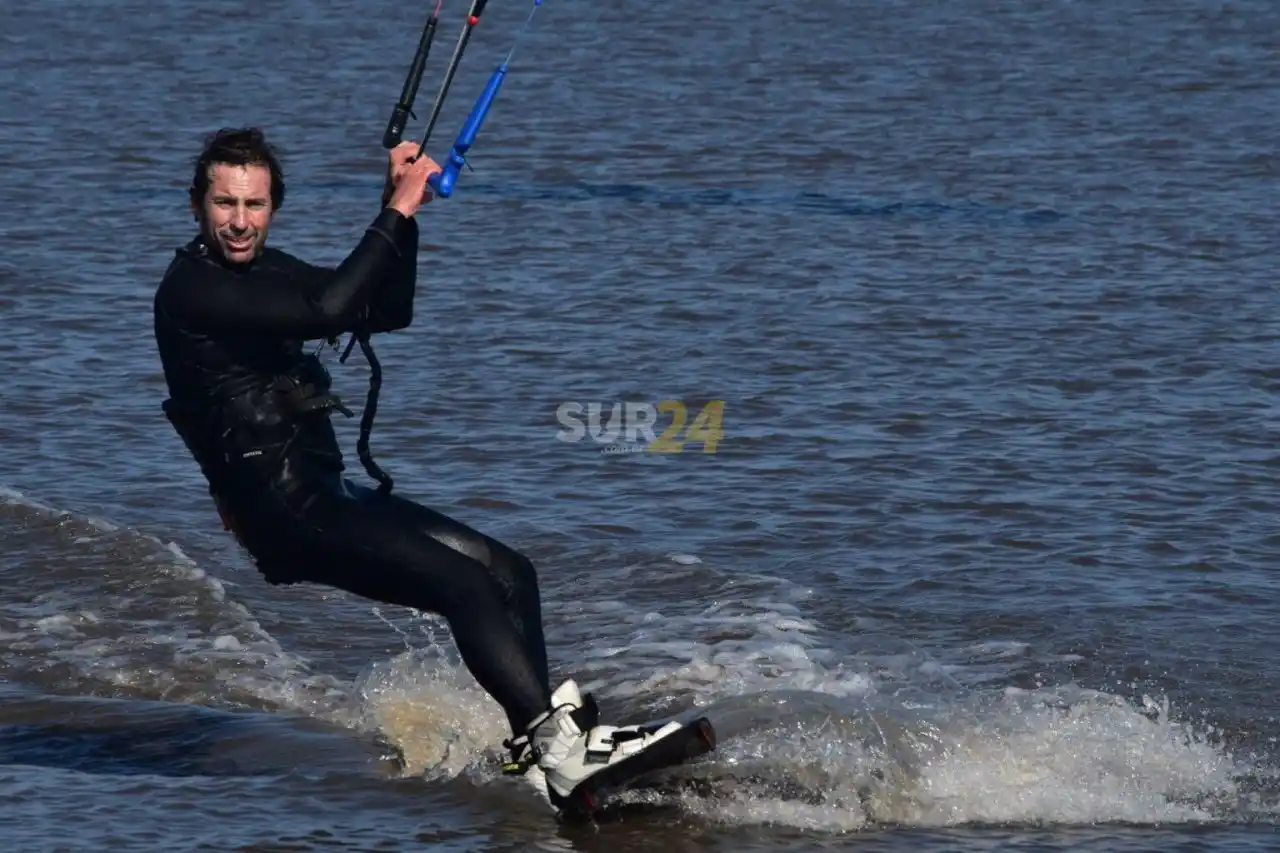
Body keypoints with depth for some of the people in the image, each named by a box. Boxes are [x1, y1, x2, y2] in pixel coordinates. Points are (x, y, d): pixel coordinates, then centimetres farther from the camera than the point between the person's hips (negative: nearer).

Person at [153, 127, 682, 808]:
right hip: (284, 512, -9)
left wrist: (401, 209, 3)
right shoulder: (190, 289, -13)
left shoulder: (268, 271, 16)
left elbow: (387, 312, 16)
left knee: (509, 574, 2)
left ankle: (534, 749, -1)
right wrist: (396, 213, -20)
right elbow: (323, 312, -24)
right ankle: (564, 752, -26)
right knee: (464, 584, -21)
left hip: (326, 493, 9)